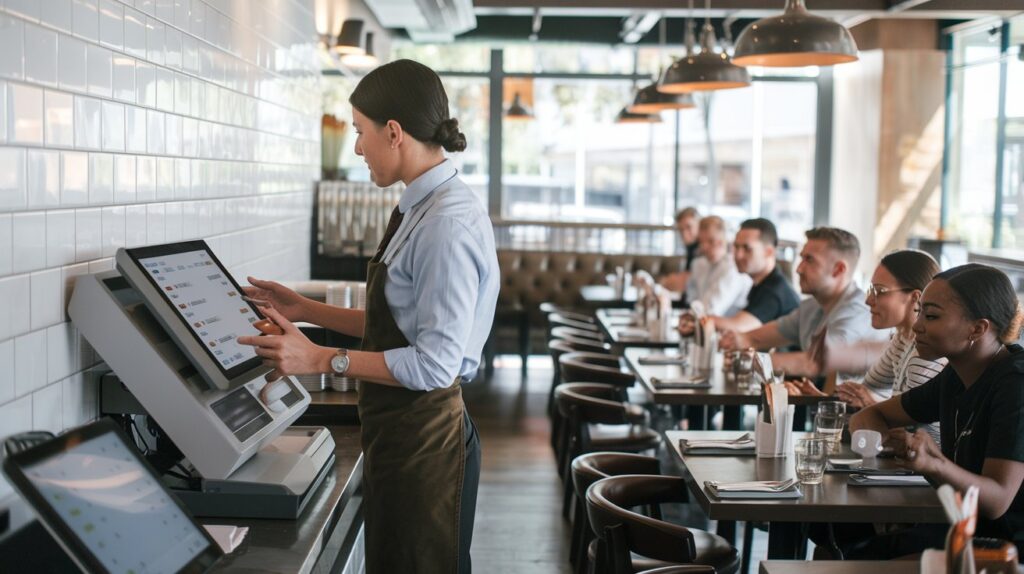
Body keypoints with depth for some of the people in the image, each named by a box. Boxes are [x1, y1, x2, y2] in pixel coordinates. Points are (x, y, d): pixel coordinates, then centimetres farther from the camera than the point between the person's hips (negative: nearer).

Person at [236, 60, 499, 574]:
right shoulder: (422, 209, 7)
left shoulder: (448, 224, -22)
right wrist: (306, 311, 12)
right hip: (398, 430, 9)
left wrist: (322, 359, -19)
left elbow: (435, 363, -24)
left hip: (424, 439, -9)